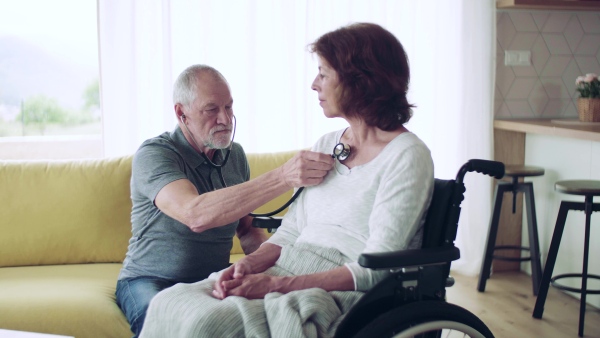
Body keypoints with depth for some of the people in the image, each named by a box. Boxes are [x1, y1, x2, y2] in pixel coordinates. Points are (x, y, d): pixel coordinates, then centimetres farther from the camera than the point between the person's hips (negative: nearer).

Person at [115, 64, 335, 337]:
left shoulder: (235, 155, 6)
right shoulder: (153, 154, -16)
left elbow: (247, 229, 16)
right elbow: (195, 215, -36)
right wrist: (283, 177, -42)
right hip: (151, 281, -5)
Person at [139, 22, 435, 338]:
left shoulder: (407, 155, -8)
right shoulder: (326, 145, 16)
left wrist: (276, 284, -21)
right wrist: (249, 263, -6)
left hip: (345, 295, -7)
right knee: (168, 303, -15)